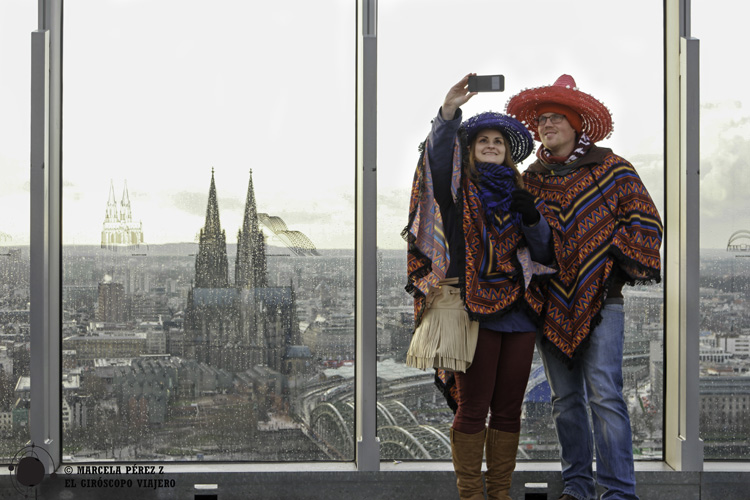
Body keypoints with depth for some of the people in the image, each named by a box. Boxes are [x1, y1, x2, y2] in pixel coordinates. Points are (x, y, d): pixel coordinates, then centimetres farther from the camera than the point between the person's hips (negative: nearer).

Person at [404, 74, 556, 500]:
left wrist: (533, 219, -4)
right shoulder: (459, 188, 7)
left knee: (508, 410, 7)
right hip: (475, 309, -4)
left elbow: (545, 253, 16)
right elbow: (438, 154, -14)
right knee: (473, 408, -4)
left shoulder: (519, 193, 19)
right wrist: (449, 113, -29)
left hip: (519, 312, 4)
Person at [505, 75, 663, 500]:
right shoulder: (530, 179, 11)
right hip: (551, 304, 4)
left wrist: (614, 263, -5)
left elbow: (646, 223, 2)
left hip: (600, 299, -4)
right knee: (566, 400, 9)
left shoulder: (611, 169, 2)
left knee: (604, 394, -12)